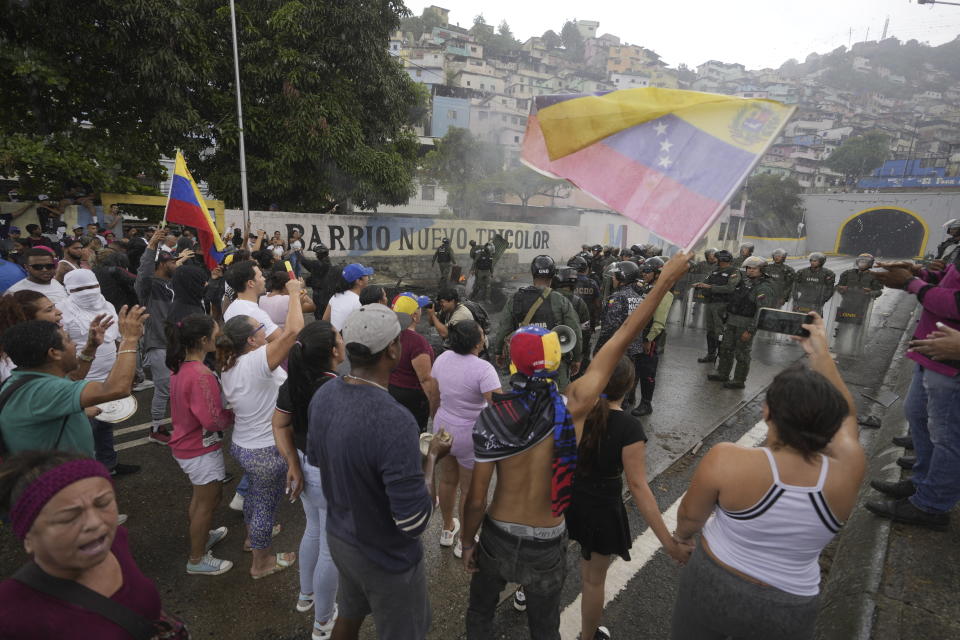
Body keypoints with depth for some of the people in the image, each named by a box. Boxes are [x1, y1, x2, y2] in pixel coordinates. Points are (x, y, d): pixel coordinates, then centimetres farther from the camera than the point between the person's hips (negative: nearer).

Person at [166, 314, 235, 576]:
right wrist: (235, 413, -11)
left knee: (201, 496, 28)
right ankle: (197, 559, 27)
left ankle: (201, 535, 50)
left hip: (187, 444, 9)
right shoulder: (201, 375, -30)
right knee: (208, 502, 10)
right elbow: (213, 420, -28)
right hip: (202, 449, -9)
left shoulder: (180, 366, -2)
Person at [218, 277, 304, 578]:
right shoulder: (257, 361, -29)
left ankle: (253, 535, 57)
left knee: (254, 491, 32)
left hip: (242, 445, 9)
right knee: (266, 504, 11)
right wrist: (294, 293, -25)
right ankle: (261, 562, 31)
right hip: (266, 451, -9)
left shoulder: (228, 366, -1)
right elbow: (292, 331, -38)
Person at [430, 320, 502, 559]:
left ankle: (447, 530, 45)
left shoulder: (442, 358, -6)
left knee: (447, 481, 24)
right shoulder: (483, 369, -26)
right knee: (469, 489, 13)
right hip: (470, 436, -6)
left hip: (443, 428, 6)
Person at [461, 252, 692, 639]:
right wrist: (666, 280, -8)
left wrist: (467, 542, 4)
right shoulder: (574, 405, -22)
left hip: (498, 537, 0)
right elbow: (621, 339, -17)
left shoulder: (491, 418, -21)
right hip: (546, 545, 0)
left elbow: (476, 499, -15)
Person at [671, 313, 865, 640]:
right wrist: (821, 353, 4)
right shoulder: (846, 471, -21)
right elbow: (845, 414, 1)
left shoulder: (725, 460, -29)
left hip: (711, 585, -2)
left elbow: (690, 517, -11)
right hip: (786, 613, 3)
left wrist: (682, 534, 10)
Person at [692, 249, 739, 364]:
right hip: (710, 303, 7)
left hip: (722, 304, -7)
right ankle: (710, 355, 26)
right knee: (710, 331, 14)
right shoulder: (715, 270, 12)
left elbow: (730, 288, -20)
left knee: (720, 332, -7)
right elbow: (707, 281, 15)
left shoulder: (734, 272, -9)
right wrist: (699, 284, -9)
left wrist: (710, 287, -22)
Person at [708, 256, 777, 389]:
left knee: (741, 353, 0)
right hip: (732, 321, 8)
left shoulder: (764, 288, -14)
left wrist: (750, 330, -22)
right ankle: (722, 374, 28)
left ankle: (739, 381, 10)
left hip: (746, 325, -8)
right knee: (726, 348, 15)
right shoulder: (744, 282, 12)